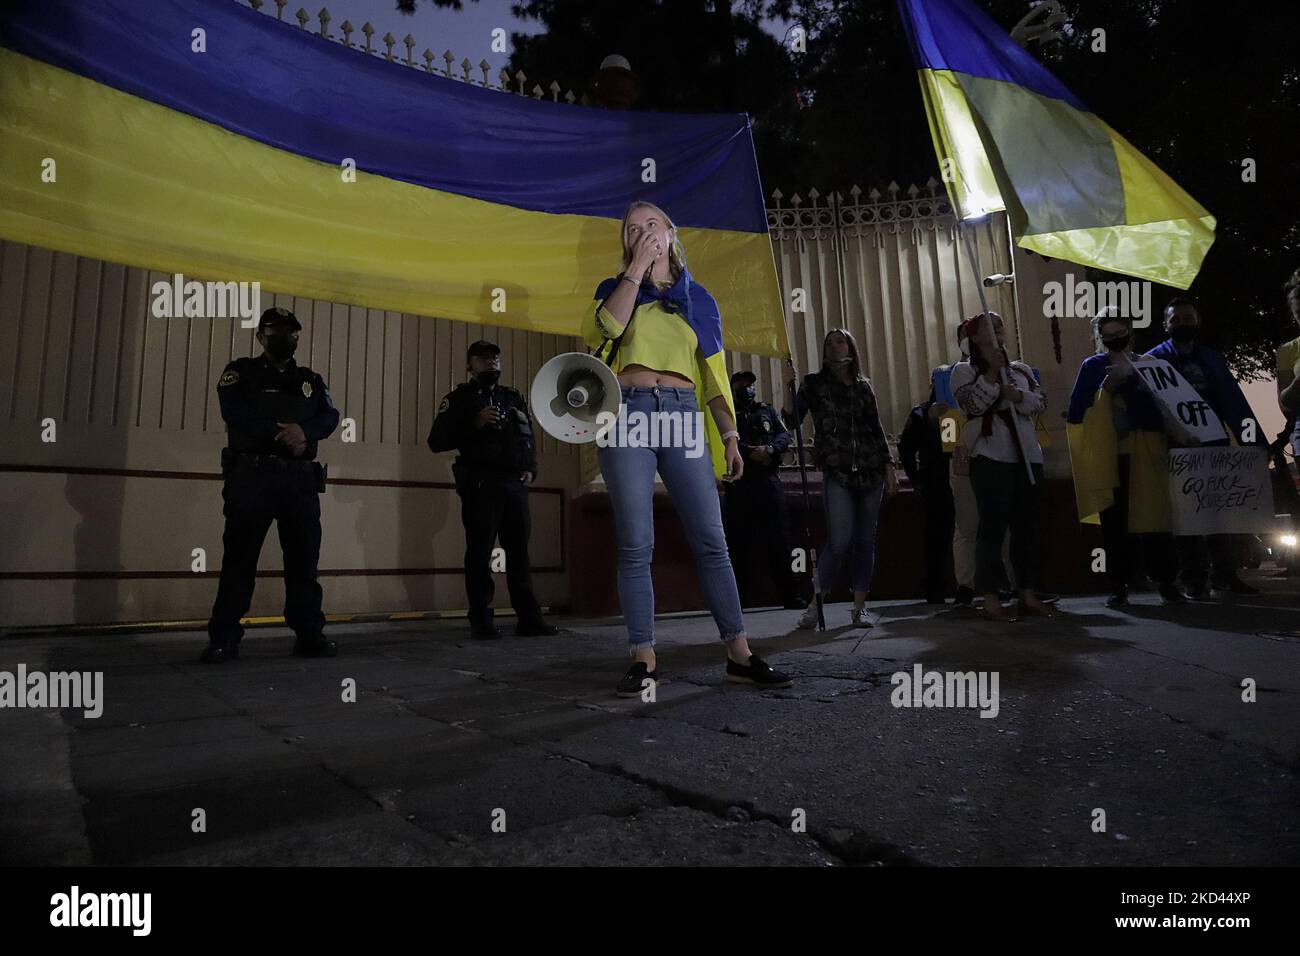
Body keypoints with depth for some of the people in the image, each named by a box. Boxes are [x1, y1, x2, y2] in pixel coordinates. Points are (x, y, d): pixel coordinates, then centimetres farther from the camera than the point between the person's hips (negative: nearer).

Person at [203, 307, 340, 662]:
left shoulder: (311, 380, 19)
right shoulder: (240, 372, 10)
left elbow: (330, 417, 3)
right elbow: (234, 412, -8)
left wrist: (304, 430, -18)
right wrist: (281, 433, -15)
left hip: (301, 479, 3)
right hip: (250, 476, -3)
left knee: (304, 557, 2)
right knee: (239, 557, -1)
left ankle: (309, 633, 7)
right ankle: (224, 638, 5)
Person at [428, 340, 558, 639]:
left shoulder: (513, 398, 21)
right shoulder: (460, 398, 7)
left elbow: (529, 437, 26)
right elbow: (437, 441, -3)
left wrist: (530, 468, 9)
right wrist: (474, 424, -14)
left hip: (515, 484, 4)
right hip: (480, 486, -4)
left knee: (519, 551, 3)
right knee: (480, 552, -4)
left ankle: (528, 617, 4)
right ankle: (481, 620, 2)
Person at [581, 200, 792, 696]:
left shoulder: (698, 300, 19)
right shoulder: (616, 289, 16)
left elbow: (714, 376, 14)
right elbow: (607, 326, -9)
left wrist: (730, 436, 5)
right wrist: (638, 266, -2)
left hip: (683, 417, 1)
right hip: (628, 414, -1)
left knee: (711, 540, -4)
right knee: (636, 546, -4)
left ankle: (740, 655, 3)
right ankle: (643, 659, 3)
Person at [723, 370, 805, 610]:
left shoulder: (768, 411, 21)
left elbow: (785, 436, 8)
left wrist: (769, 449, -12)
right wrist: (750, 453, -16)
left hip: (769, 481, 2)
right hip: (739, 484, -2)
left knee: (778, 538, 0)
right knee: (738, 539, 0)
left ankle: (788, 593, 3)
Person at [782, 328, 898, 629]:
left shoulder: (864, 385, 14)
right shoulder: (814, 383, 5)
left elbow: (876, 428, 16)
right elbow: (791, 421, -5)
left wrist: (889, 467, 10)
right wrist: (788, 386, -18)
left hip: (870, 472, 4)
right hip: (837, 473, -4)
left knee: (866, 541, 5)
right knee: (839, 542, -12)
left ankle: (859, 608, 13)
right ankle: (815, 604, 2)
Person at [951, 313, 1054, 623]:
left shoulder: (1021, 370, 19)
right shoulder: (964, 371, 5)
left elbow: (1041, 403, 9)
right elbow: (971, 404, -11)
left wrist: (1019, 395, -9)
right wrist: (992, 372, -14)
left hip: (1027, 457, 5)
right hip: (990, 458, -5)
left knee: (1027, 527, 6)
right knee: (992, 527, -7)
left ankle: (1028, 594, 14)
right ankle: (990, 599, -5)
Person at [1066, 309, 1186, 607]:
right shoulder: (1093, 366, 7)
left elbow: (1163, 408, 4)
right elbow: (1076, 414, 2)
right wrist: (1105, 389, -10)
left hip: (1145, 456, 1)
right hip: (1107, 457, -1)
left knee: (1153, 516, -2)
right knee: (1115, 523, 0)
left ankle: (1166, 581, 8)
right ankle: (1119, 586, 7)